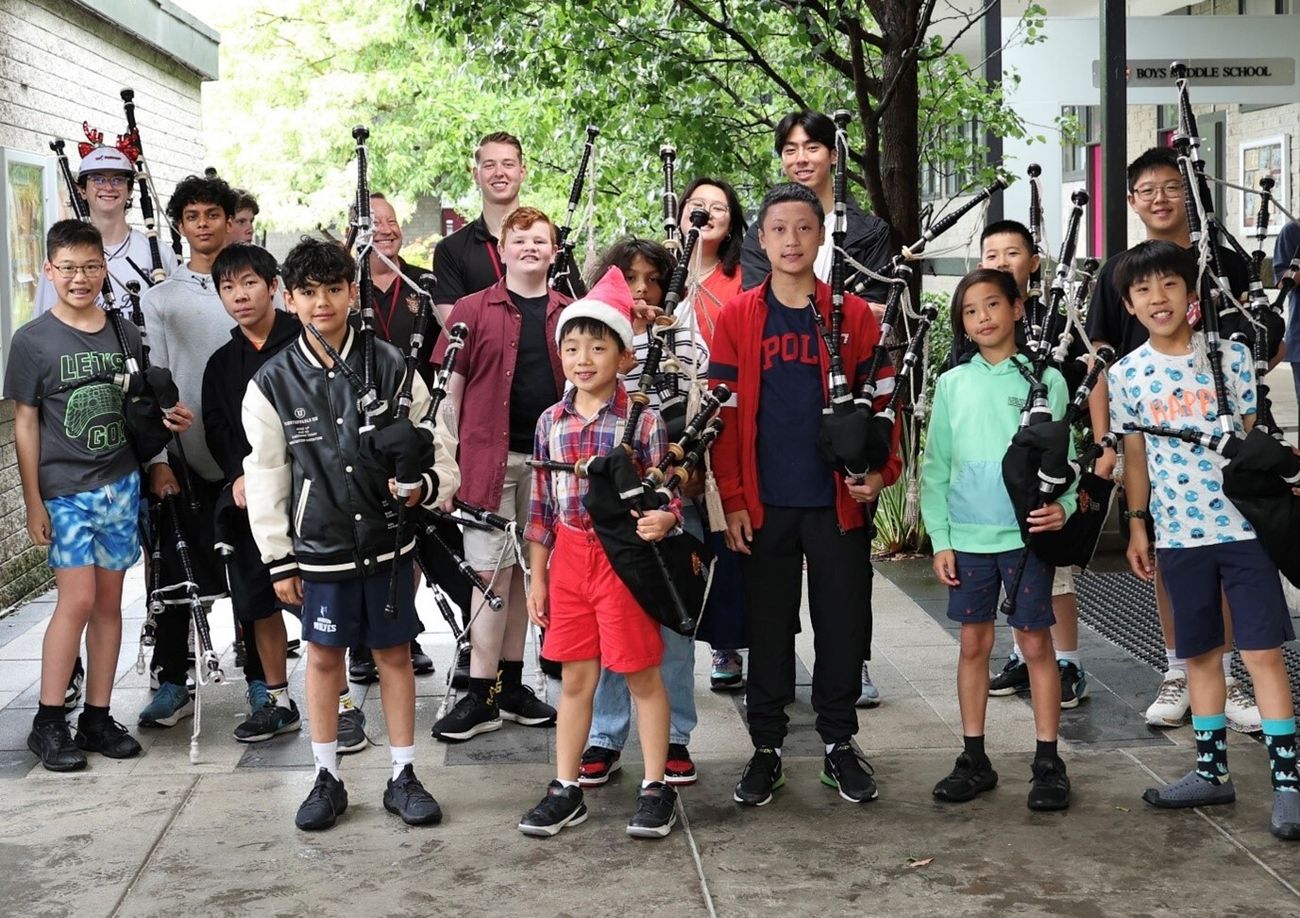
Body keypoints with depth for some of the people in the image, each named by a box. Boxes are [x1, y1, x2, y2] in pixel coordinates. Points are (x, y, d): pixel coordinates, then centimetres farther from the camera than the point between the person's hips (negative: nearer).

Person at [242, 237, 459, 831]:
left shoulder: (391, 367, -3)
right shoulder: (272, 383, -3)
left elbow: (438, 448, 4)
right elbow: (266, 476, 1)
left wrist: (425, 485, -17)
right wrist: (279, 559, 1)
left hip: (388, 541, 0)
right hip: (319, 547, 0)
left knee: (394, 653, 8)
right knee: (324, 656, 9)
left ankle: (403, 777, 20)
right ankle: (327, 779, 23)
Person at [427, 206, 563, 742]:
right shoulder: (473, 311, 2)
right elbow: (451, 389, 1)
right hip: (490, 457, -3)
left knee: (523, 574, 10)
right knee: (491, 575, -2)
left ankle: (511, 687, 20)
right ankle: (481, 696, 3)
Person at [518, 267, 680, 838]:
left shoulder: (642, 421, -8)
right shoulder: (551, 422, 4)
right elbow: (542, 504, 9)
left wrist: (663, 519, -27)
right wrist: (537, 576, 10)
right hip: (569, 557, 4)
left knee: (642, 676, 5)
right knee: (575, 677, 11)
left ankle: (656, 789, 16)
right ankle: (565, 790, 20)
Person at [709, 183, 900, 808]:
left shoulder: (854, 316, 3)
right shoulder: (737, 318, 1)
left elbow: (882, 400, 5)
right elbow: (725, 413, 0)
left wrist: (882, 470, -9)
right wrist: (732, 499, -5)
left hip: (838, 501, 1)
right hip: (765, 504, 0)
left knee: (844, 624, 7)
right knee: (768, 627, 8)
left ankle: (838, 743, 22)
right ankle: (766, 747, 19)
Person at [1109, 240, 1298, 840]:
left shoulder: (1228, 354, -3)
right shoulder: (1127, 374, 2)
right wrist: (1137, 527, 9)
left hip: (1242, 525, -3)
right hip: (1178, 534, 3)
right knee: (1200, 654, 12)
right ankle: (1211, 771, 24)